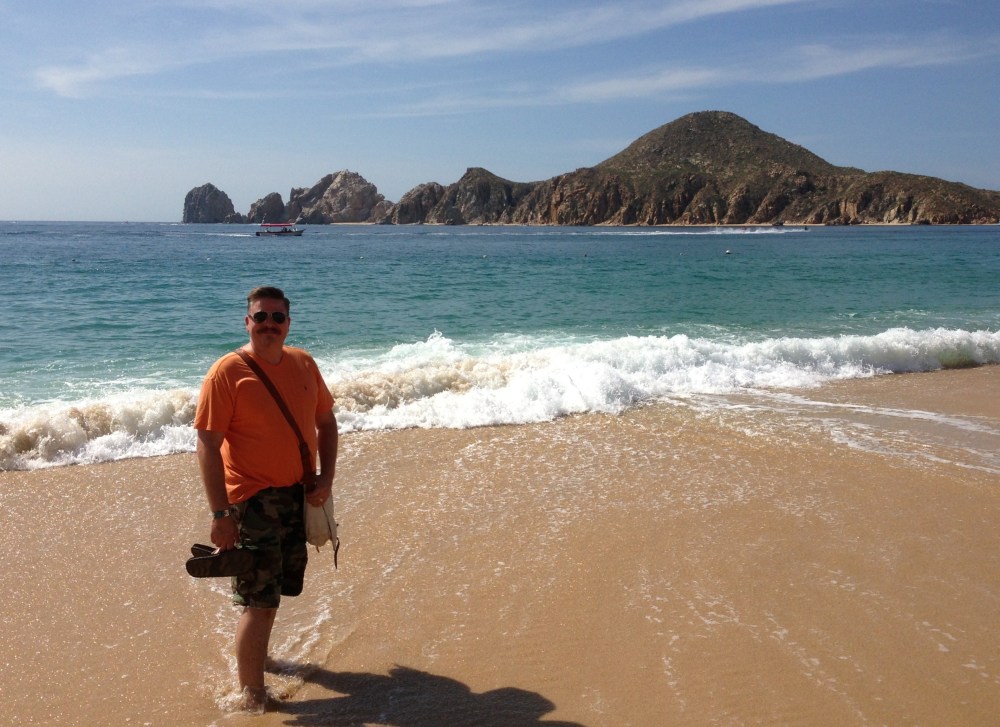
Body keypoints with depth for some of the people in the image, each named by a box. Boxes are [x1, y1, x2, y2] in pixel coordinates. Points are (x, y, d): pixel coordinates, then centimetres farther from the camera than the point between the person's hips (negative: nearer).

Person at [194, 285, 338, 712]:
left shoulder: (303, 364, 4)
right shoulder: (228, 371, -13)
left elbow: (326, 421, 13)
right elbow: (208, 444, -16)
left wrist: (327, 477, 0)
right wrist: (220, 514, -19)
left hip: (299, 496, 6)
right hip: (254, 500, -6)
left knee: (274, 591, 20)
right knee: (259, 601, -4)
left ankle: (252, 654, 44)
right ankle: (253, 697, 12)